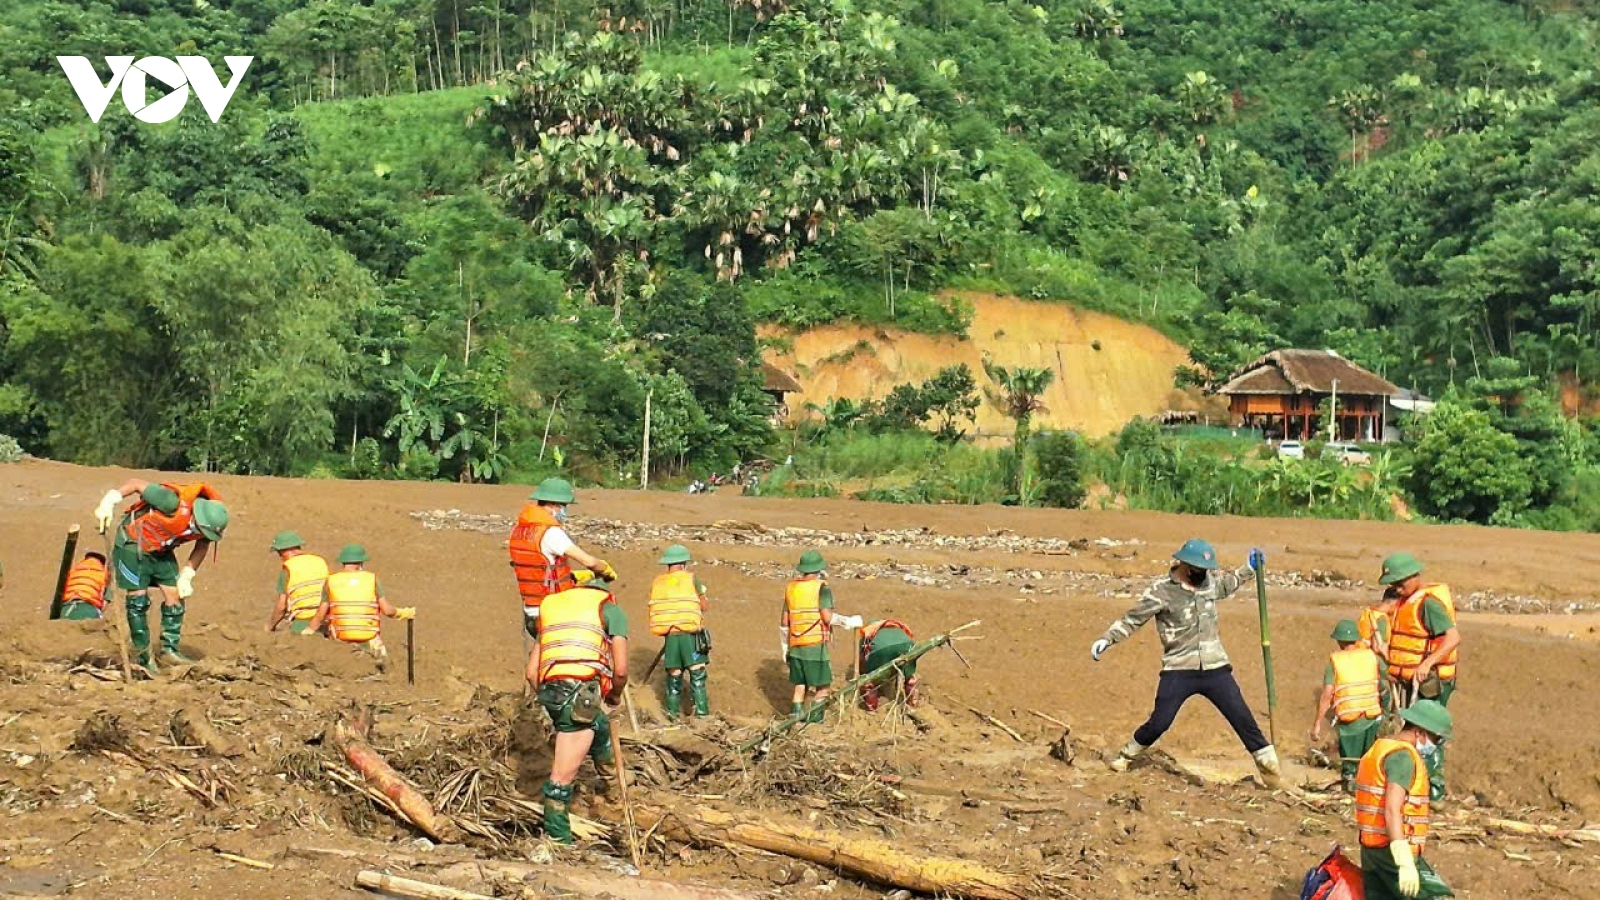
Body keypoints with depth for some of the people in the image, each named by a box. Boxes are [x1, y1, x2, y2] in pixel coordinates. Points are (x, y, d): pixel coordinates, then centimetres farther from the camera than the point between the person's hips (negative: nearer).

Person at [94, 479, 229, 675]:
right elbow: (137, 483, -27)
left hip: (161, 551, 7)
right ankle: (144, 657, 3)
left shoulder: (207, 522, -14)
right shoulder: (175, 504, -36)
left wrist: (187, 575, -2)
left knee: (175, 596, 2)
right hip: (132, 544, -7)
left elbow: (202, 545, 5)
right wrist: (109, 502, -32)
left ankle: (170, 649, 12)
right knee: (138, 600, -5)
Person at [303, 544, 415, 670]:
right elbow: (387, 610, -5)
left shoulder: (331, 581, 0)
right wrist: (403, 613, 14)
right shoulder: (372, 579, -2)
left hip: (341, 640, 0)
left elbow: (320, 615, 0)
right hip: (368, 640, 1)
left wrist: (307, 632, 15)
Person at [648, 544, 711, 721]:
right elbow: (704, 606, 5)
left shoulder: (657, 582, 7)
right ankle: (702, 713, -6)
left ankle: (673, 712, 15)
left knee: (674, 675, 12)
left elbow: (655, 608, 8)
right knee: (697, 675, -1)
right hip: (690, 634, -3)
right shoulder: (691, 578, -2)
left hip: (669, 635, 3)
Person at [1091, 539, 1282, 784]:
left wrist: (1250, 568, 17)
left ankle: (1268, 766, 12)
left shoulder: (1211, 581, 5)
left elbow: (1230, 583, 29)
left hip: (1215, 669, 4)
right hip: (1178, 672, -4)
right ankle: (1127, 756, 20)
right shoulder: (1161, 592, -10)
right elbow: (1132, 619, -7)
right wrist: (1107, 639, -16)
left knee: (1242, 718, 1)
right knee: (1159, 722, -5)